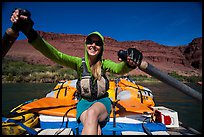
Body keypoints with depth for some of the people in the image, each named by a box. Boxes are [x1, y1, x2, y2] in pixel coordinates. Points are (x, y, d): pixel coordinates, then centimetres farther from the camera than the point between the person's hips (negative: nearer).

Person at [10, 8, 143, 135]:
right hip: (84, 102, 0)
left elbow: (119, 69, -27)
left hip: (102, 101, 1)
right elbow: (55, 55, -25)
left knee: (92, 113, -35)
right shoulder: (79, 62, -9)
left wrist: (129, 64, -54)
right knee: (95, 129, -30)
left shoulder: (104, 63, -6)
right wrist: (29, 31, -40)